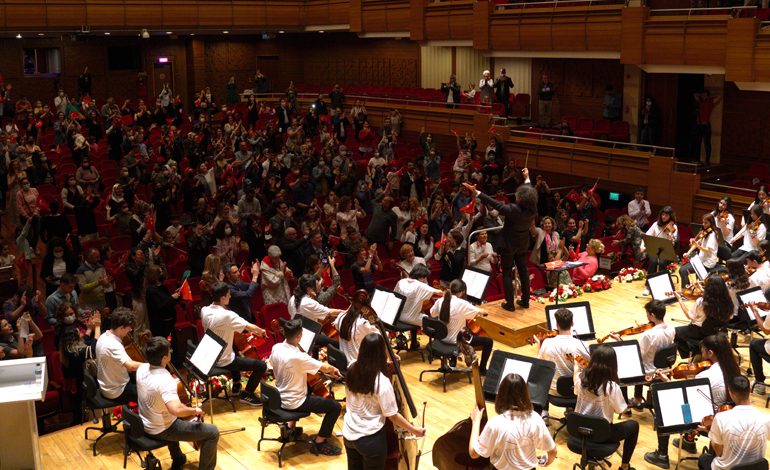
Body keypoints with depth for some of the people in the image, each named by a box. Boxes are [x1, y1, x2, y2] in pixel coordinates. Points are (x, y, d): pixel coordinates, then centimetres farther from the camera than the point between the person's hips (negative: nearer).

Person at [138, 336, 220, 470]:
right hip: (161, 430, -8)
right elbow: (176, 410, -46)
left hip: (146, 424, 8)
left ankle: (177, 458, 50)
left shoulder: (141, 368, -8)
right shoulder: (165, 380, -34)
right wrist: (194, 410, -28)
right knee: (212, 432, -4)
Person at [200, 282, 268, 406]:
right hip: (223, 361, -8)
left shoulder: (204, 311, -6)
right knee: (261, 366, -2)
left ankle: (236, 386, 46)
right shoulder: (227, 315, -29)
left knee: (235, 353, 39)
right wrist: (261, 331, -8)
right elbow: (252, 328, -29)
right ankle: (246, 395, 12)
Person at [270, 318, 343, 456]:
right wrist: (333, 369, -1)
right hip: (294, 402, -8)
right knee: (335, 406, -1)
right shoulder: (298, 356, -31)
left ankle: (291, 428, 43)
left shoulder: (276, 348, -10)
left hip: (280, 397, 8)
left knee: (308, 390, 39)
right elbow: (325, 368, -25)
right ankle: (319, 443, 7)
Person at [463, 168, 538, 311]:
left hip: (509, 245, -6)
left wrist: (476, 192, -26)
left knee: (507, 274, 5)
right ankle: (525, 301, 25)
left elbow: (495, 203, -29)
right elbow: (530, 194, 7)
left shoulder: (513, 209, -29)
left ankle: (510, 303, 6)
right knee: (523, 271, 17)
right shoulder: (533, 209, -12)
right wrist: (527, 178, 23)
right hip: (523, 245, 6)